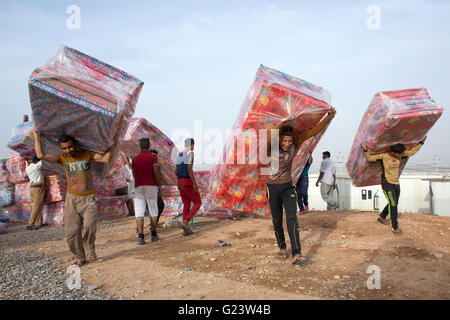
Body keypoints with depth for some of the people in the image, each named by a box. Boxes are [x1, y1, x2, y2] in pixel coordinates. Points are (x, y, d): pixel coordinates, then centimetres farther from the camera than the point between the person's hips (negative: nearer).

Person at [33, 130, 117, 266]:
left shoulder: (88, 154, 1)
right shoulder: (62, 158, 3)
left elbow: (106, 159, -8)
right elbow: (41, 155, -8)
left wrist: (113, 144, -10)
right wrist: (37, 137, -2)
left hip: (89, 198, -2)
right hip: (72, 198, 2)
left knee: (89, 225, -22)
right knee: (72, 230, -3)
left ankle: (90, 250, 5)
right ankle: (80, 257, 17)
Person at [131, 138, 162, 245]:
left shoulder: (135, 158, 9)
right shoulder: (153, 156, -2)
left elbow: (134, 174, 13)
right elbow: (156, 172, -7)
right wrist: (159, 185, 1)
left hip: (138, 186, 3)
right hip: (151, 186, -2)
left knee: (139, 211, 0)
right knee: (153, 210, 8)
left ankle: (140, 236, -8)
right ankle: (153, 234, 13)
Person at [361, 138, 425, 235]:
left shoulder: (400, 156, 2)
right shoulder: (383, 156, -14)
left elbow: (412, 151, 13)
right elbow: (370, 158, -13)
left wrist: (421, 142, 16)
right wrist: (365, 150, -27)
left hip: (396, 184, 7)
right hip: (387, 184, -7)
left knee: (394, 204, 18)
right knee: (393, 204, -13)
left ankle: (381, 217, 39)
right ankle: (395, 227, -5)